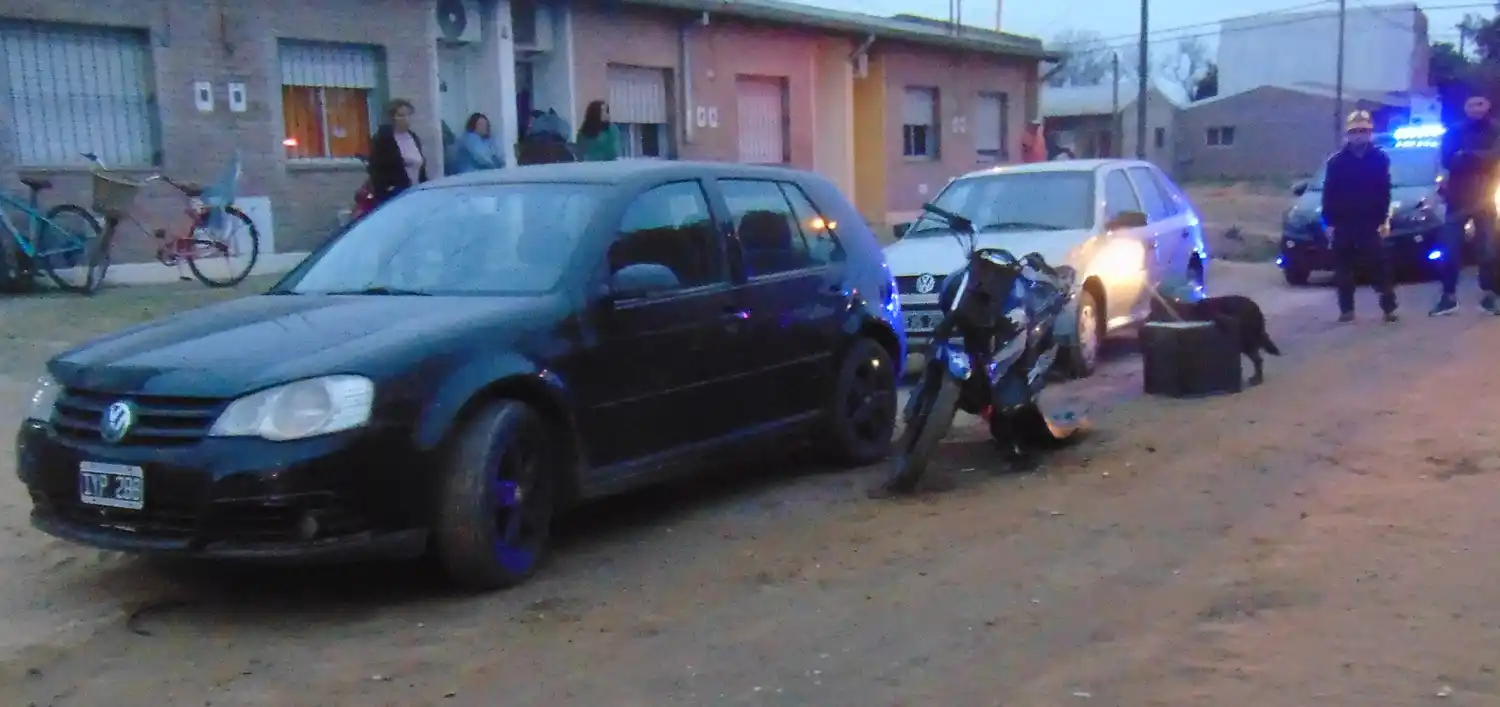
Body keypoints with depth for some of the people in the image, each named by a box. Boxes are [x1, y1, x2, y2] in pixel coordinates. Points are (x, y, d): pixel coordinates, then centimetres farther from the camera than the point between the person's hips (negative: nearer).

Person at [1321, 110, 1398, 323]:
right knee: (1343, 269, 5)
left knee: (1380, 267, -5)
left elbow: (1384, 193, 3)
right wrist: (1329, 222, -4)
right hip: (1342, 224, 1)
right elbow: (1328, 194, 2)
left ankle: (1389, 308, 0)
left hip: (1371, 223, -1)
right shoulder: (1336, 161, 3)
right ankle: (1347, 309, 13)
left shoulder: (1380, 159, 3)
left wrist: (1383, 220, -4)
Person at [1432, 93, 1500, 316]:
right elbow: (1448, 161, -8)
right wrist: (1480, 158, -20)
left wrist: (1466, 156, -16)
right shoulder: (1454, 133, 7)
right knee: (1450, 249, -2)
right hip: (1458, 198, 0)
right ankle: (1449, 297, 3)